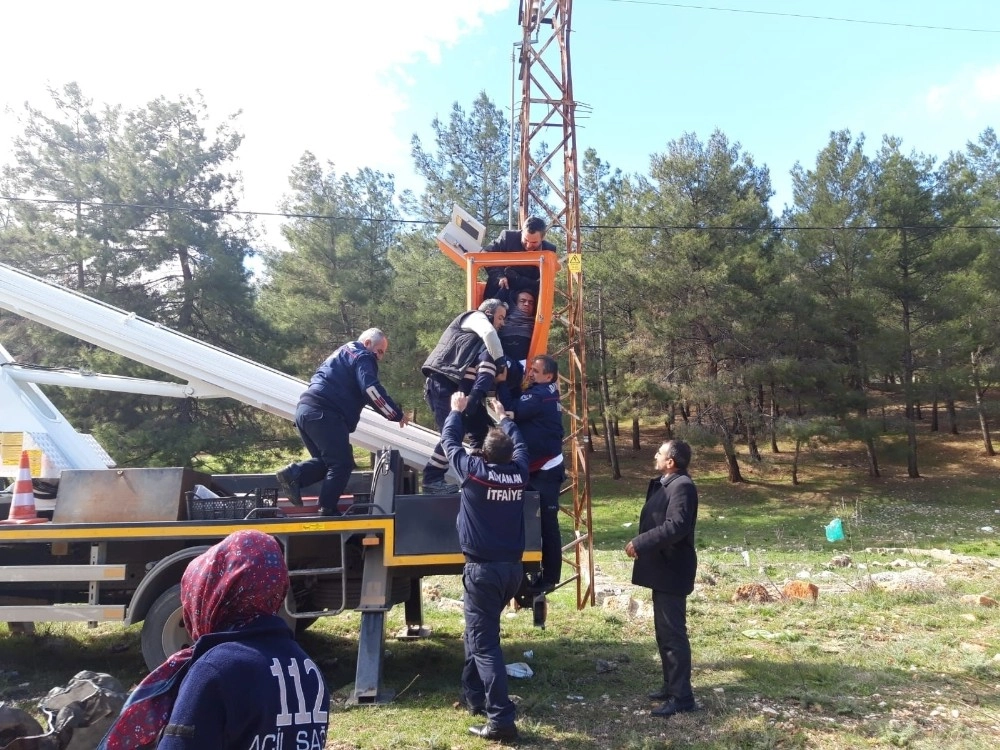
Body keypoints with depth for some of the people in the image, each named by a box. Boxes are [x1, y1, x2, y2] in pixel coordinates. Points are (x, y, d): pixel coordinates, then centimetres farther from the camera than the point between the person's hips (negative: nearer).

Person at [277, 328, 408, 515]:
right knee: (342, 464, -3)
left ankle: (292, 474, -3)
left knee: (326, 461, 18)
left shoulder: (344, 353, 31)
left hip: (306, 409, 9)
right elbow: (371, 389, -15)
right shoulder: (363, 357, 0)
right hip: (324, 414, -9)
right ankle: (327, 510, -4)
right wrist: (397, 414, -7)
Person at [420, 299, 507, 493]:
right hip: (442, 382, -10)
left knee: (480, 429, 4)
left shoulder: (480, 341, 33)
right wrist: (501, 362, -12)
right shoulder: (475, 317, 7)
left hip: (454, 384, 10)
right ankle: (432, 479, -11)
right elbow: (489, 334, -17)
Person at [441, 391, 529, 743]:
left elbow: (449, 442, 5)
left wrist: (456, 411, 22)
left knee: (484, 642, -4)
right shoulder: (519, 473, -1)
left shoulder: (474, 471, -12)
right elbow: (520, 444, 21)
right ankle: (474, 696, 35)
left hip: (483, 568, -6)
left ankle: (501, 719, -8)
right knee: (479, 631, 24)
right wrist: (502, 418, 36)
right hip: (513, 567, 6)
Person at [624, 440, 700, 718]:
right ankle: (671, 686, 28)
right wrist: (642, 544, 6)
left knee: (673, 633, -4)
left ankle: (682, 696, 4)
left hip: (672, 571, -11)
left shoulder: (682, 486, -18)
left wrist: (640, 543, -25)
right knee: (664, 632, 17)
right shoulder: (665, 484, 15)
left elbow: (676, 526, -28)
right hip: (663, 569, 11)